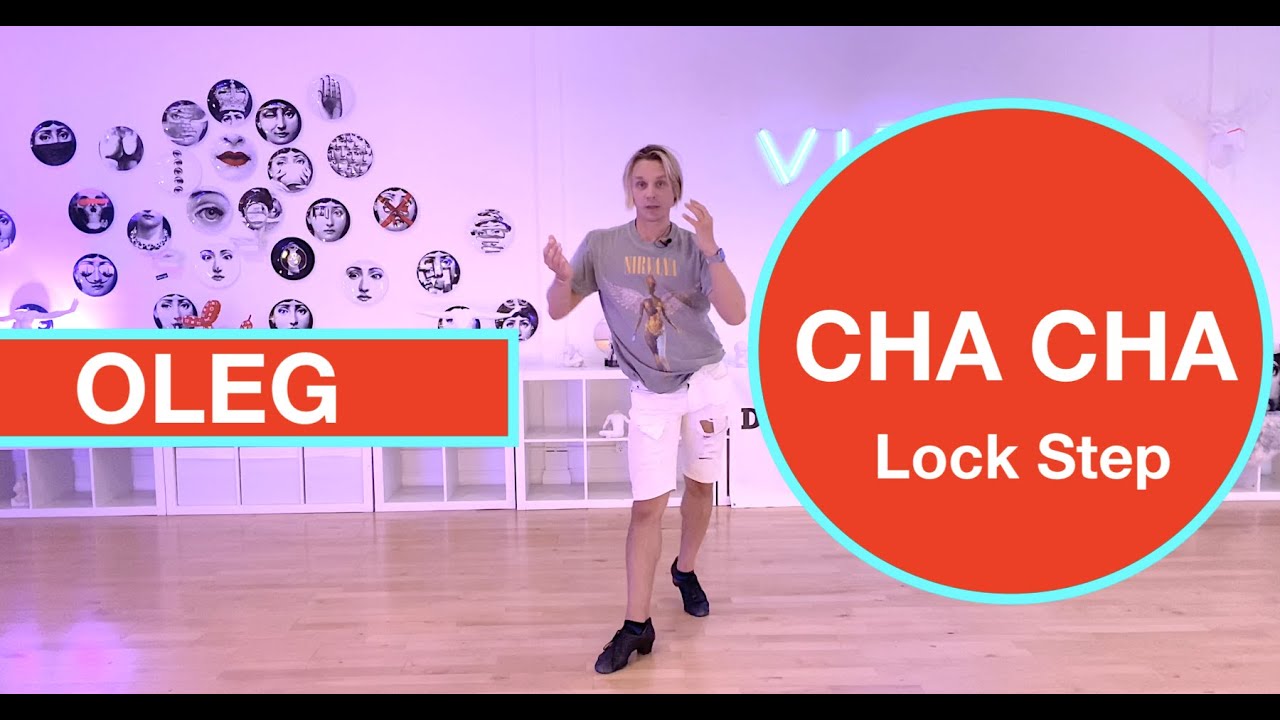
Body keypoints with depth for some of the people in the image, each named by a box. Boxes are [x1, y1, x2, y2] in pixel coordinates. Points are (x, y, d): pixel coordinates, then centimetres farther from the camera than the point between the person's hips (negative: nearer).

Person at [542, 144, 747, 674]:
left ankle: (685, 570, 41)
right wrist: (562, 276, -24)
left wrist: (712, 251, -30)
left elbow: (735, 315, -18)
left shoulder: (695, 248, -9)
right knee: (647, 506, -3)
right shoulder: (601, 245, -8)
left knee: (699, 487, 15)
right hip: (651, 394, -1)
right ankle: (636, 626, 5)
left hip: (706, 382, 1)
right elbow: (558, 310, -3)